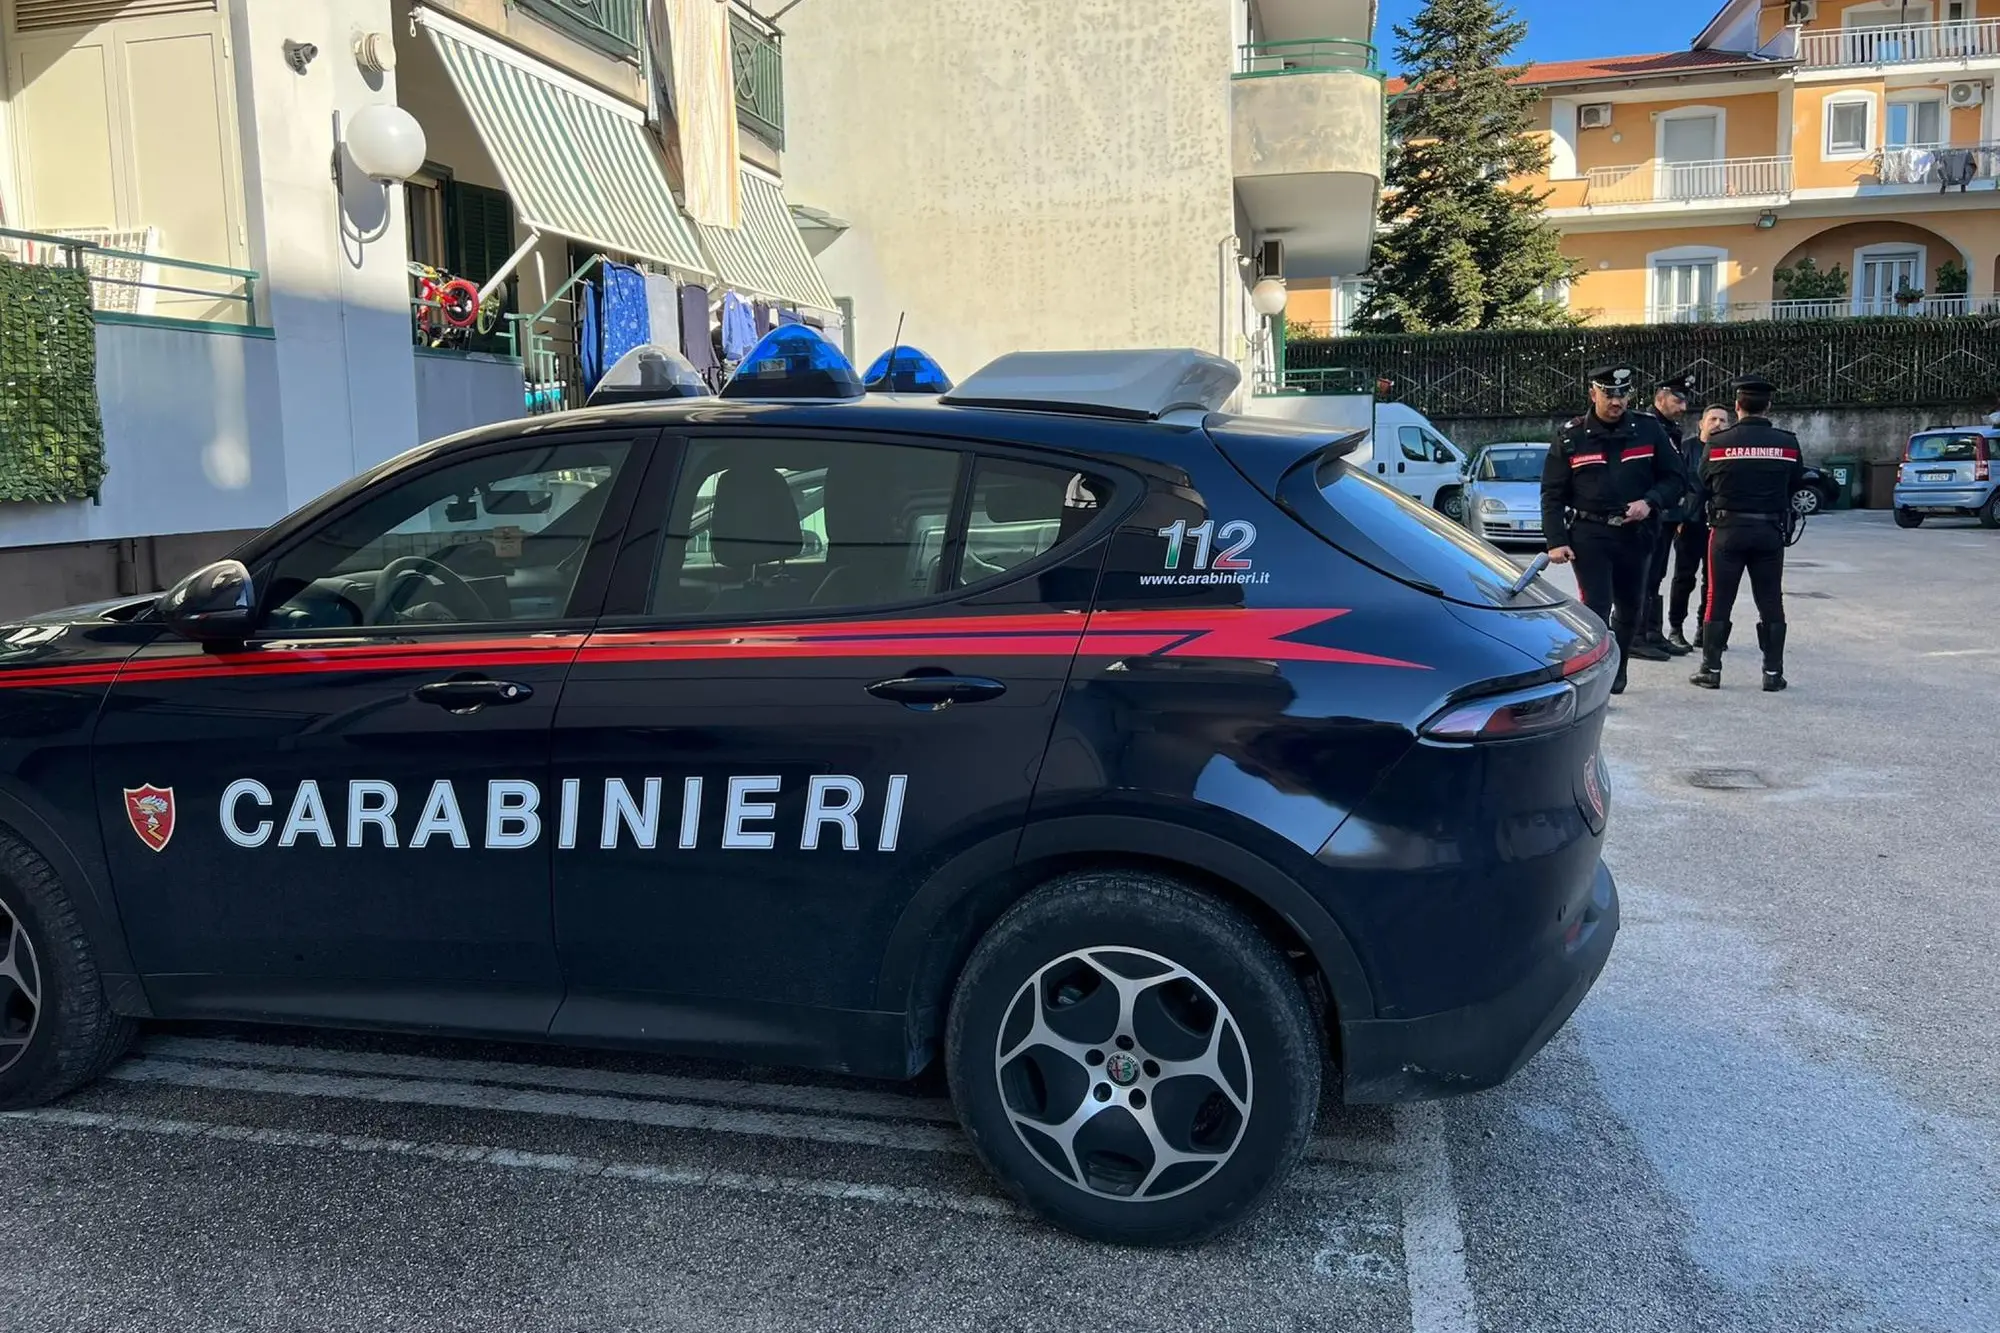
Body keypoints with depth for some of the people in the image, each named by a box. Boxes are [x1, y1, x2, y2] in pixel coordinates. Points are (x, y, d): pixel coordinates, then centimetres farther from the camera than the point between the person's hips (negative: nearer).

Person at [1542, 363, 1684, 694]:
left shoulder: (1649, 431, 4)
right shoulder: (1571, 437, 0)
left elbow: (1673, 478, 8)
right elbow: (1552, 494, 0)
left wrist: (1650, 502, -13)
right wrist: (1556, 541, -9)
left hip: (1634, 534, 3)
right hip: (1588, 534, -3)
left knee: (1629, 609, 15)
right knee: (1596, 607, -12)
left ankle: (1616, 670, 34)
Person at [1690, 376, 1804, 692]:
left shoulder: (1718, 443, -8)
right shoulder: (1787, 443, -2)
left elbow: (1704, 484, 2)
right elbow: (1796, 484, 6)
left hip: (1728, 528, -1)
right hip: (1770, 530, 2)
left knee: (1719, 600, 6)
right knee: (1770, 602, 9)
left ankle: (1711, 669, 7)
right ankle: (1773, 672, 12)